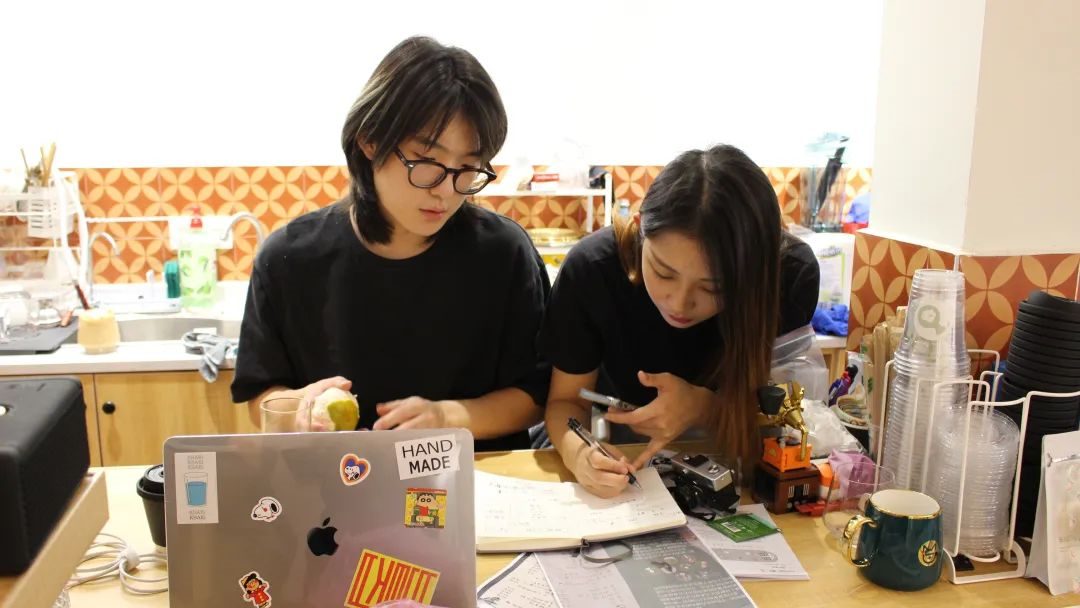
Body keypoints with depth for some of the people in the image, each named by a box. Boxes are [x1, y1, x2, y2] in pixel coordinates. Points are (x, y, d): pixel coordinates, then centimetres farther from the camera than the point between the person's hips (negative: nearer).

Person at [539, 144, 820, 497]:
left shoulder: (792, 274, -22)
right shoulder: (591, 267, -22)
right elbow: (566, 401, -12)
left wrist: (704, 408, -32)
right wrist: (577, 451, -34)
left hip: (732, 469, 0)